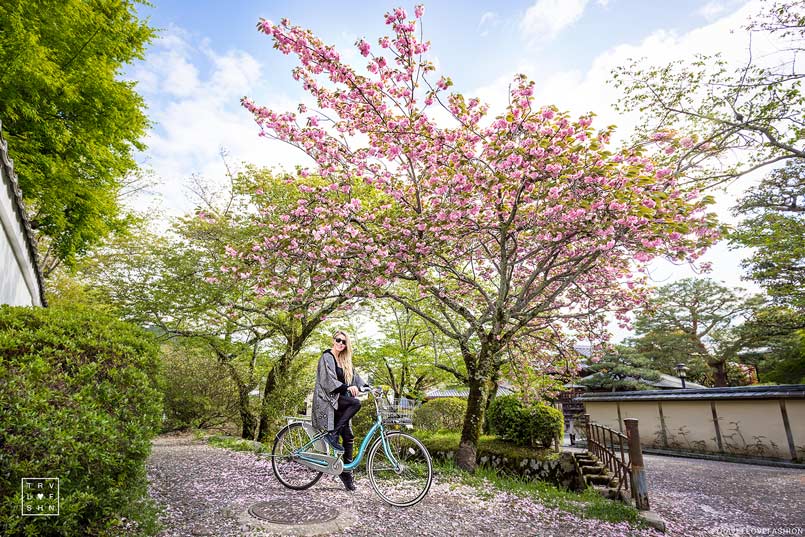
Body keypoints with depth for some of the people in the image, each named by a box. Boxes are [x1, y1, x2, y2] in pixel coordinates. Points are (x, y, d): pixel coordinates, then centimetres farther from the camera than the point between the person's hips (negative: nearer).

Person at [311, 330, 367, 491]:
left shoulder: (345, 361, 18)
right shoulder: (326, 357, -5)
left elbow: (355, 376, 11)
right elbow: (329, 380, -17)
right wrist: (347, 387, -30)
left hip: (340, 402, 7)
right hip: (327, 400, -7)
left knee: (349, 437, -1)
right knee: (356, 403, -29)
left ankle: (346, 472, 9)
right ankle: (332, 434, -19)